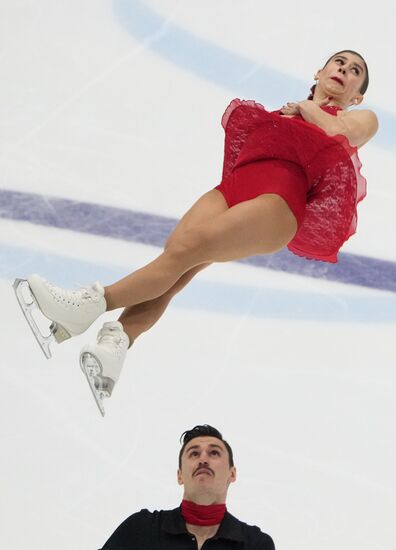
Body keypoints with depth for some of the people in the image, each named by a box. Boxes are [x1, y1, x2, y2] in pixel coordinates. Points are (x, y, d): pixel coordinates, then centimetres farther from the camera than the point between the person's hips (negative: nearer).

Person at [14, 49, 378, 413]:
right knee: (175, 247, -25)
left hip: (284, 196, -4)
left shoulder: (361, 117, 26)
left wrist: (308, 110, 17)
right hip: (240, 179, 4)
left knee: (189, 247, -27)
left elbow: (342, 134, 3)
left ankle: (91, 304, -37)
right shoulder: (285, 110, 39)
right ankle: (111, 350, -43)